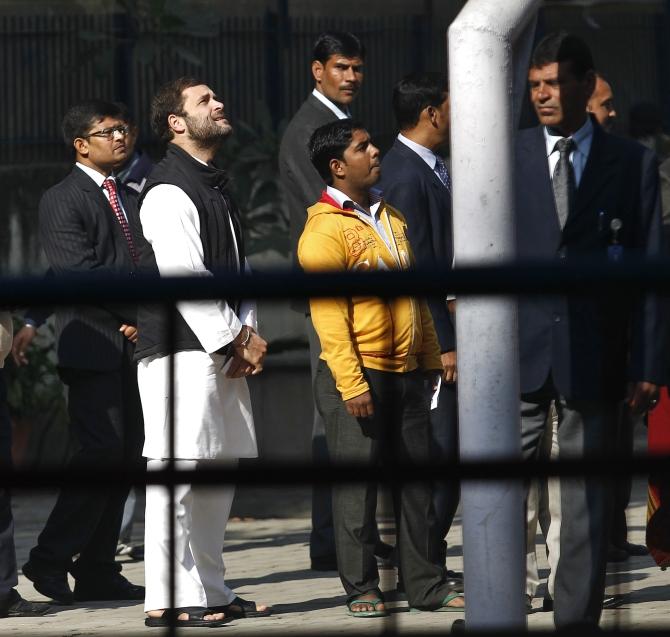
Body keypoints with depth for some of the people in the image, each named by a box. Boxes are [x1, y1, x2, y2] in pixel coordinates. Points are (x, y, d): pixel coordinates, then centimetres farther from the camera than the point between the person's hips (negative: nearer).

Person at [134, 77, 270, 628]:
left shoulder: (218, 187, 19)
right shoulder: (168, 193, -11)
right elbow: (185, 277, -17)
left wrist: (248, 334, 5)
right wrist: (237, 338, -11)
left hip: (224, 353, 10)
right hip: (182, 353, -10)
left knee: (222, 470, 12)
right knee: (179, 470, -11)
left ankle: (211, 591, 19)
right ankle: (168, 600, -9)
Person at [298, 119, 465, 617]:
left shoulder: (391, 220, 14)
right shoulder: (325, 230, -11)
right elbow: (328, 314, -16)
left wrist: (431, 359, 16)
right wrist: (351, 384, -20)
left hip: (406, 374, 7)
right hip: (358, 376, -7)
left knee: (417, 481, 9)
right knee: (357, 485, -1)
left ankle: (427, 586, 15)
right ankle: (362, 589, 6)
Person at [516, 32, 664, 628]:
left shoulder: (632, 164, 3)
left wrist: (646, 366, -2)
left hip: (593, 356, 0)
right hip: (519, 354, 0)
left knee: (587, 500, 6)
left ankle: (577, 617, 12)